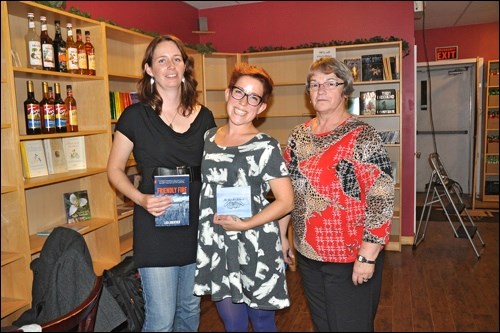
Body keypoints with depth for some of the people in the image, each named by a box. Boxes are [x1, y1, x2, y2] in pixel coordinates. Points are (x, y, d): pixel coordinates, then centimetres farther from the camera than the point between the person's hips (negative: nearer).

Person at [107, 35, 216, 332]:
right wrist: (140, 198, -17)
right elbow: (115, 169, 1)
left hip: (198, 228, 4)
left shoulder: (204, 117, 4)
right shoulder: (135, 116, -6)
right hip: (155, 229, -4)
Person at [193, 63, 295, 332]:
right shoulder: (208, 138, 5)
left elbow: (286, 201, -10)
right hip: (215, 248, 4)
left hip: (256, 248, -4)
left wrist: (244, 225, -19)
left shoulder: (266, 147, -11)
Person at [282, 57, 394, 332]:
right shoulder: (298, 135, 4)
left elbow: (381, 200, -18)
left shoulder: (362, 137, -15)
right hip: (307, 254, 6)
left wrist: (367, 257, -19)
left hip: (350, 258, -5)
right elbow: (286, 191, 12)